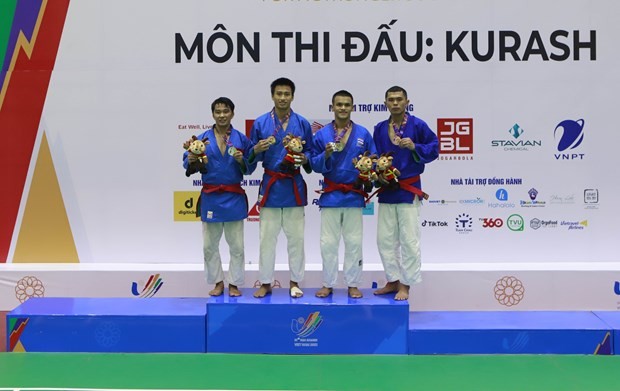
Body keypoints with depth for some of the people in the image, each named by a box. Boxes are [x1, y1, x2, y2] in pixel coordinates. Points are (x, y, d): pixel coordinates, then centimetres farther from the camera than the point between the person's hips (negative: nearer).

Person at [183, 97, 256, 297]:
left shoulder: (241, 139, 0)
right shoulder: (203, 138, -1)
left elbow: (250, 168, 2)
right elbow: (187, 162, 0)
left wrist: (241, 161, -18)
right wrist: (191, 160, -22)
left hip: (234, 198, 0)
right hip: (210, 198, 1)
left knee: (236, 246, 6)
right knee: (210, 246, 8)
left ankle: (234, 284, 19)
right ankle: (218, 282, 23)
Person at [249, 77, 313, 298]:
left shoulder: (302, 124, 1)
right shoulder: (260, 123, 0)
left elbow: (310, 152, 6)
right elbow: (251, 158, 3)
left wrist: (304, 159, -15)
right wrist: (258, 149, -18)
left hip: (294, 187, 0)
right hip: (270, 186, 0)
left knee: (296, 238, 7)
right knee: (267, 238, 4)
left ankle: (295, 282, 20)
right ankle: (265, 283, 16)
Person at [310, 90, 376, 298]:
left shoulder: (363, 133, 1)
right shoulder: (322, 134, 0)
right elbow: (314, 164, -1)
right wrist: (326, 155, -19)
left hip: (354, 194, 0)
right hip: (330, 194, 0)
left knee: (354, 242, 6)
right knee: (328, 243, 5)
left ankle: (353, 284, 17)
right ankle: (328, 284, 17)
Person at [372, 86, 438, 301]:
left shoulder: (417, 125, -7)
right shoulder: (380, 129, 5)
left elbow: (433, 148, -4)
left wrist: (414, 147, -19)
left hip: (408, 189, -5)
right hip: (386, 189, 5)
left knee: (409, 240, -1)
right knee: (385, 239, 10)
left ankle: (405, 285, 10)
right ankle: (393, 281, 23)